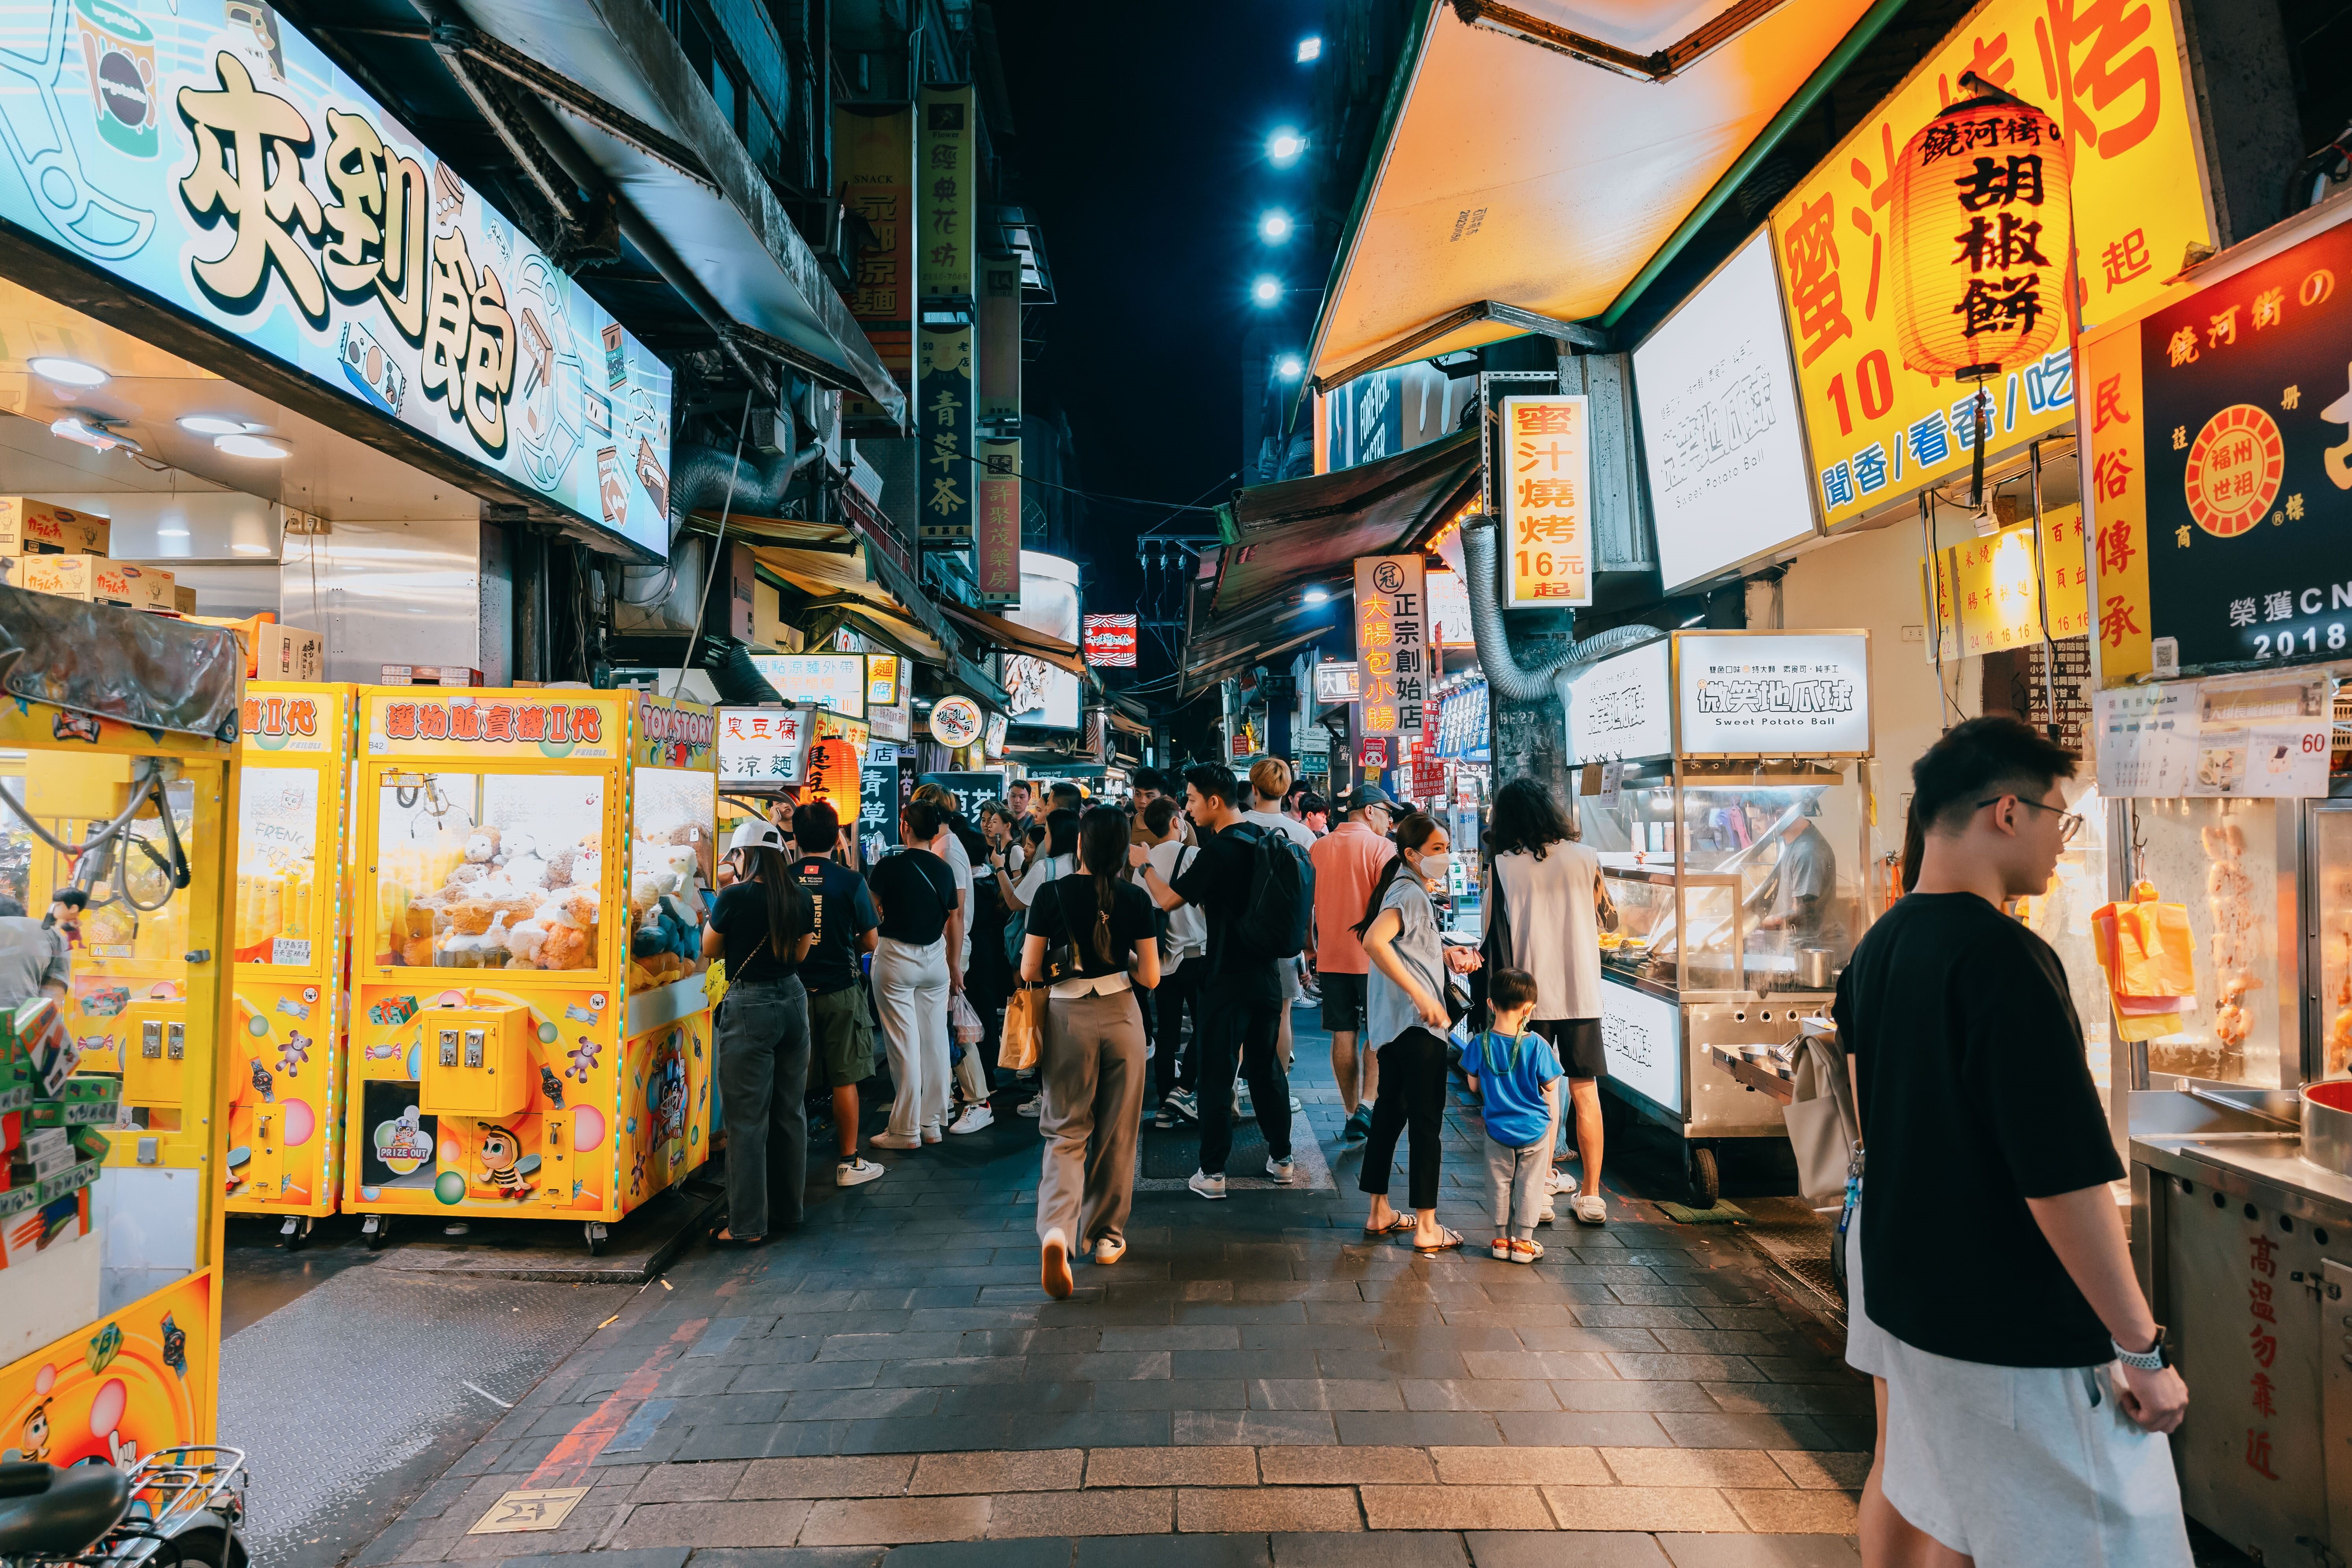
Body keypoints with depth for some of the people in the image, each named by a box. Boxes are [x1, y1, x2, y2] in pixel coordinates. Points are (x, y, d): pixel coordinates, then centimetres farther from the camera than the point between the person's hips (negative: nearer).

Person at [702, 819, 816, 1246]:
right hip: (792, 1001, 6)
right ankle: (789, 1211, 27)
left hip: (749, 1009, -6)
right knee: (791, 1111, 15)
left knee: (747, 1119, 2)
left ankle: (747, 1225, 9)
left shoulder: (735, 898, -13)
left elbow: (710, 950, 2)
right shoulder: (799, 898, 2)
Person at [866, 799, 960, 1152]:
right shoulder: (944, 869, 3)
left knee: (904, 1045, -1)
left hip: (896, 957, -5)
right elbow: (952, 921, 9)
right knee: (934, 1042, 9)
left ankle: (906, 1130, 6)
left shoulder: (889, 865, -12)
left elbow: (871, 908, -2)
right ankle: (932, 1124, 17)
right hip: (935, 958, 5)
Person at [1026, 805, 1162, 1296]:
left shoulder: (1052, 895, -7)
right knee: (1116, 1133, 14)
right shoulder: (1136, 899, -4)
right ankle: (1106, 1235, 26)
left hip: (1068, 1016, -1)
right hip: (1120, 1015, 1)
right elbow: (1150, 977, -1)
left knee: (1066, 1131, 7)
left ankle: (1056, 1230, -15)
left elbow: (1029, 971, -4)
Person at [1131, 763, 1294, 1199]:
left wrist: (1144, 865, -1)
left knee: (1215, 1075, 1)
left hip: (1227, 980, -7)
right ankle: (1281, 1158, 26)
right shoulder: (1263, 838, 6)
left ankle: (1212, 1173, 7)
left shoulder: (1219, 850, -18)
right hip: (1266, 975, 7)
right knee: (1267, 1066, 17)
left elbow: (1168, 899, -15)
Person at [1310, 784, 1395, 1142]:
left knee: (1343, 1035, 8)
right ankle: (1367, 1106, -7)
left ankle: (1352, 1113, 12)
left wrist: (1312, 951, 18)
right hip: (1372, 954, -4)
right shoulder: (1380, 847, -7)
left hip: (1330, 956, 4)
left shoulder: (1317, 848, 8)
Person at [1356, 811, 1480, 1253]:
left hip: (1395, 1022, 10)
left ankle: (1380, 1212, 25)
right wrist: (1422, 997, -30)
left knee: (1390, 1111, 15)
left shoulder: (1411, 890, 15)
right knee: (1427, 1122, -3)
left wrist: (1444, 952, 13)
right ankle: (1427, 1229, 4)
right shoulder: (1411, 893, -16)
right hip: (1416, 1025, -10)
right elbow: (1374, 940, -32)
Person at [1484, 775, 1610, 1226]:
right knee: (1585, 1093, 9)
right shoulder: (1586, 859, 0)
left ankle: (1540, 1188, 13)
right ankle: (1590, 1195, 13)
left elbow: (1491, 928, -1)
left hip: (1530, 994, -1)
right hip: (1582, 992, 1)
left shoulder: (1502, 865, -6)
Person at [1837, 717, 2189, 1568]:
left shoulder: (1880, 945, 4)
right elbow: (2064, 1178, -24)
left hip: (1903, 1295, 9)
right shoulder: (2005, 957, -23)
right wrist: (2143, 1349, -14)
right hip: (2013, 1331, -9)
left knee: (1903, 1485, 23)